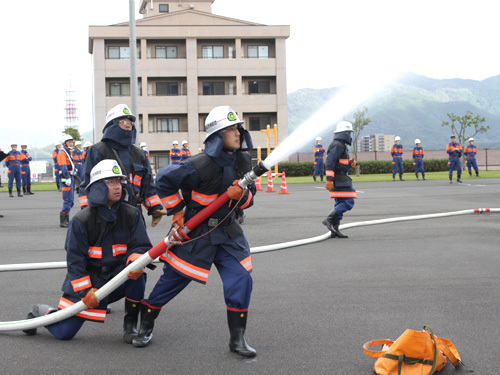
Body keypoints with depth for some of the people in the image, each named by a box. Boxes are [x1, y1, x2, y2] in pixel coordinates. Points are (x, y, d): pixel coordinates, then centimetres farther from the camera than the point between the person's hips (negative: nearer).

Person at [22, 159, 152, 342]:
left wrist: (136, 262, -28)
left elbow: (141, 245, -5)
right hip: (86, 279, -2)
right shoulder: (81, 221, -13)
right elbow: (74, 260, -11)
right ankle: (40, 312, 30)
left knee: (136, 275, -32)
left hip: (117, 276, 2)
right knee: (64, 332, -5)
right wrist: (85, 291, -18)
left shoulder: (131, 215, -5)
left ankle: (130, 325, -9)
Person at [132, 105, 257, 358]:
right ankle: (145, 326, 27)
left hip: (226, 231, 5)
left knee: (241, 279, -7)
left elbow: (249, 197, 7)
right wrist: (176, 212, -7)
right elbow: (164, 178, -13)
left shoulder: (244, 161, -1)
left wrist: (241, 195, -17)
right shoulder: (200, 165, -21)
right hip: (194, 232, -5)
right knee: (173, 279, 5)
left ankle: (237, 339, 6)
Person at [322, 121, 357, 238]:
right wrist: (329, 179, -27)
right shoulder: (337, 145, -14)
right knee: (348, 202, -12)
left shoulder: (340, 145, 19)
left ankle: (335, 230, 8)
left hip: (340, 180, 11)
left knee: (340, 204, 9)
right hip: (339, 179, -11)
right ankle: (329, 220, -14)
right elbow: (330, 163, -22)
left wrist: (350, 163, 8)